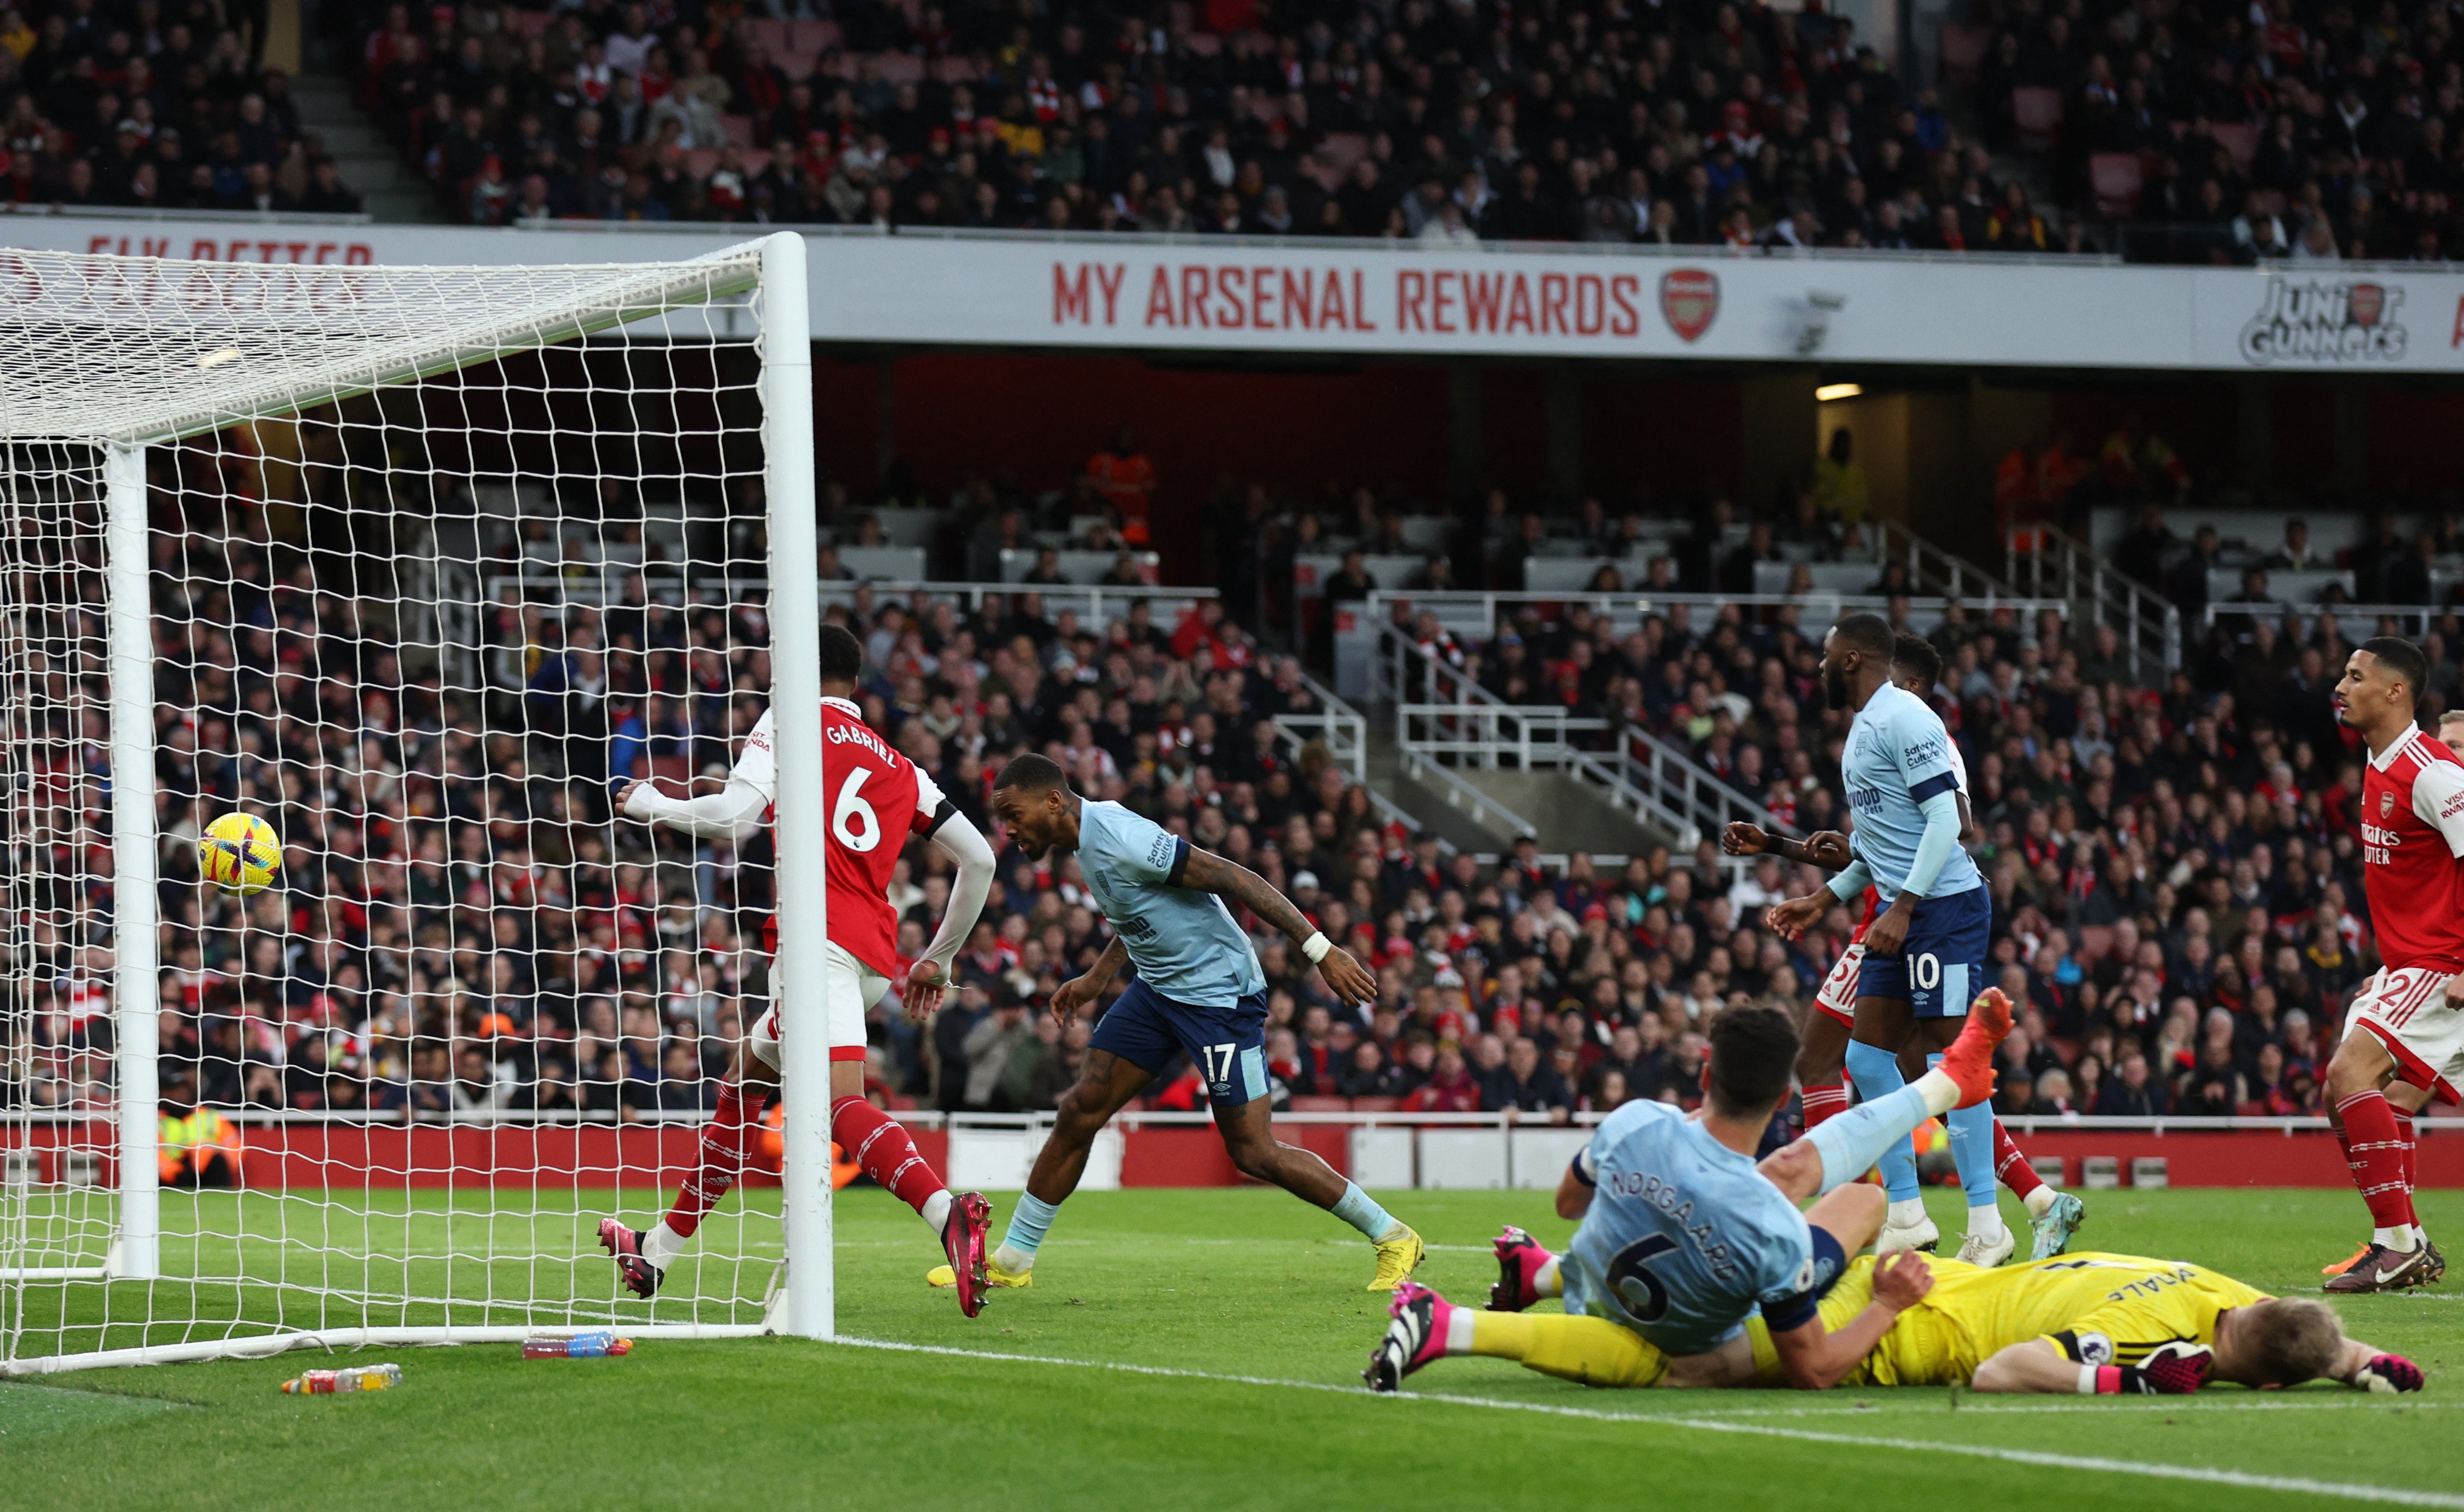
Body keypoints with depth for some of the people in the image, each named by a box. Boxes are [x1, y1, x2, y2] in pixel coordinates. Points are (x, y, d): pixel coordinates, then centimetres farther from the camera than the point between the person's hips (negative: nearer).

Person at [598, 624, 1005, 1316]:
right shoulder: (901, 769, 23)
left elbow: (734, 818, -7)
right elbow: (979, 857, 20)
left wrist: (655, 806, 11)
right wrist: (940, 958, 31)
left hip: (820, 941, -8)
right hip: (875, 958, 8)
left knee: (844, 1103, -24)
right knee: (746, 1075, 23)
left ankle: (948, 1212, -49)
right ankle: (659, 1252, 30)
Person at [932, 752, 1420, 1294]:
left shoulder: (1120, 840, -25)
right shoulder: (1089, 838, 5)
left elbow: (1231, 879, -25)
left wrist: (1322, 950, -26)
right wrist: (1096, 980, 22)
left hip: (1220, 994, -9)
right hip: (1158, 986, 9)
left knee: (1253, 1153, -7)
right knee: (1080, 1111, 3)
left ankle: (1392, 1238, 8)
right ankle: (1012, 1261, 12)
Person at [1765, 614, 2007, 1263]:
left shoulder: (1903, 718, -13)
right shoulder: (1864, 726, 18)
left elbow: (1945, 819, -19)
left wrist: (1903, 907, -23)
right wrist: (1824, 899, 25)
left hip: (1944, 909, -10)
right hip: (1904, 914, 10)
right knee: (1867, 1058, 8)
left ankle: (1986, 1227, -7)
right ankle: (1907, 1215, 13)